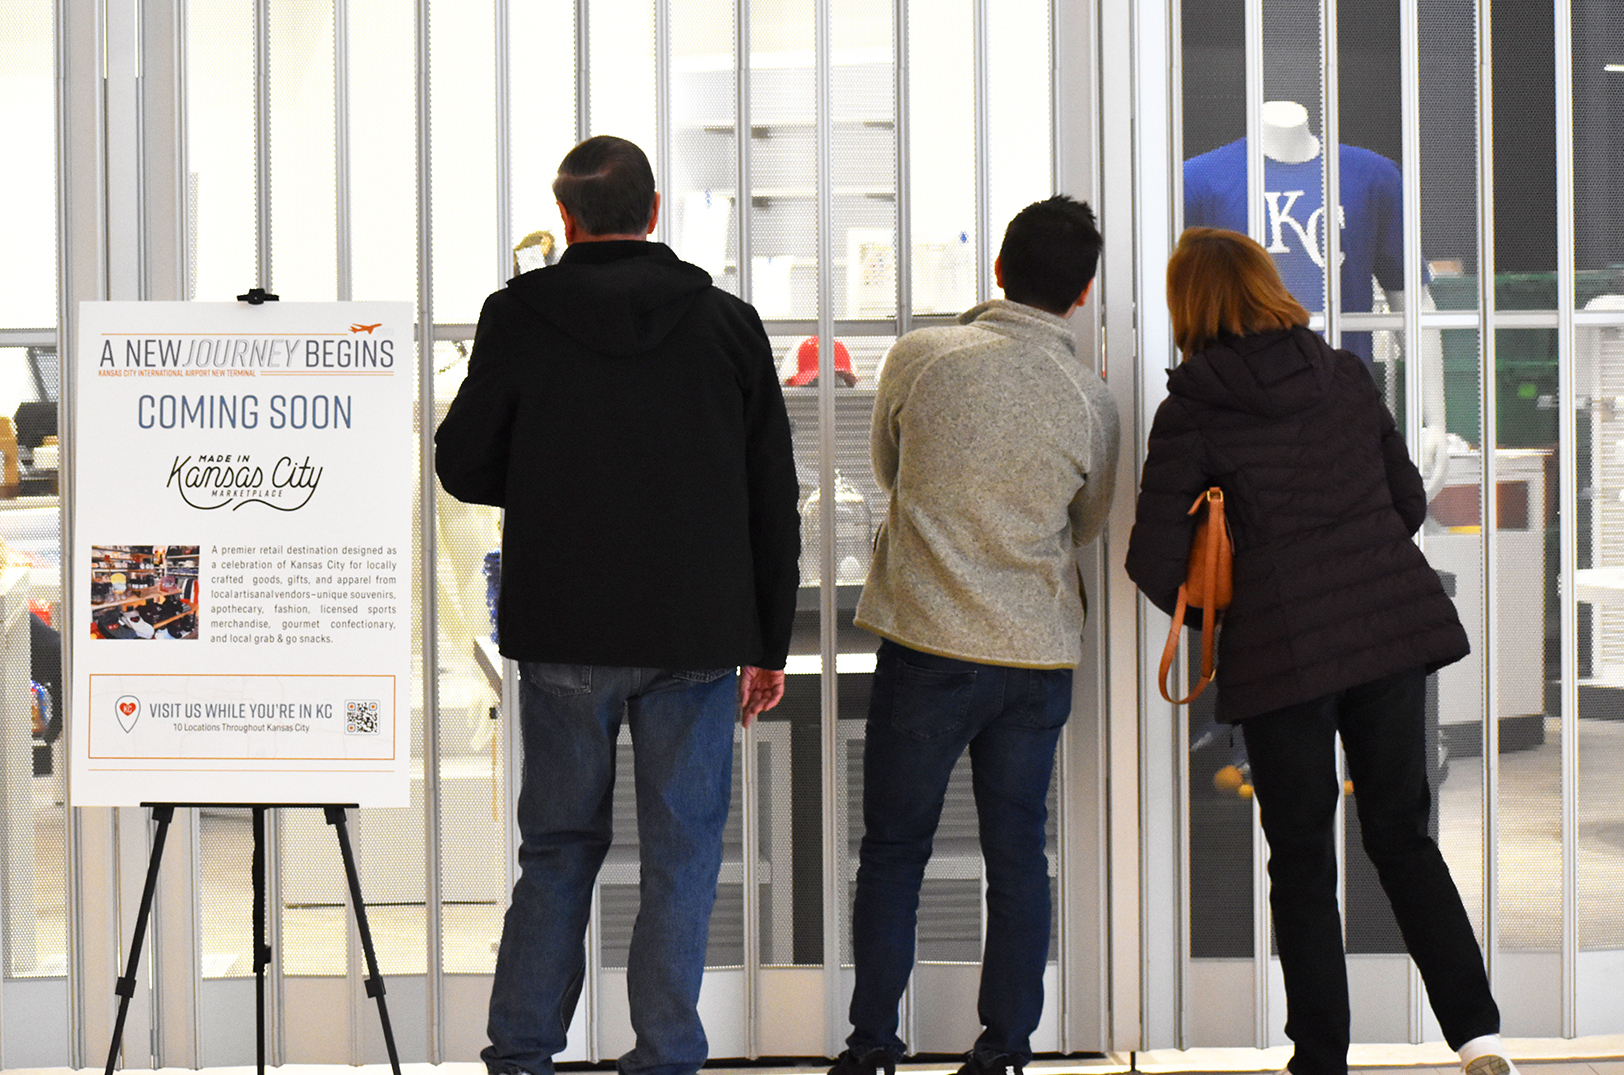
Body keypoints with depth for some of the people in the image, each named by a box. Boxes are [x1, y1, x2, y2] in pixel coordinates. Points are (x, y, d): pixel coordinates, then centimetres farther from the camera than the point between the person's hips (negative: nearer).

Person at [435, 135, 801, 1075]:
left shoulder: (519, 318, -3)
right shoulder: (727, 324, 1)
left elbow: (463, 466, 0)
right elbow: (774, 499, 4)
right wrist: (769, 643, 11)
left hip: (564, 632, 0)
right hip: (697, 635, 0)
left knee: (558, 847, 12)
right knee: (682, 856, 6)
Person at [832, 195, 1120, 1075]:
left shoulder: (920, 358, -5)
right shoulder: (1092, 402, -2)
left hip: (929, 644, -1)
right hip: (1039, 650, 1)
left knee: (893, 848, 8)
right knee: (1017, 852, 10)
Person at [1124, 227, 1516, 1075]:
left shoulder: (1192, 411, -5)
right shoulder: (1345, 377, 7)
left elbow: (1155, 561, -5)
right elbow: (1410, 503, 14)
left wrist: (1207, 612, 13)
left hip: (1283, 647, -3)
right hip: (1394, 622, 4)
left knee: (1302, 860, 8)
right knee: (1402, 836, 13)